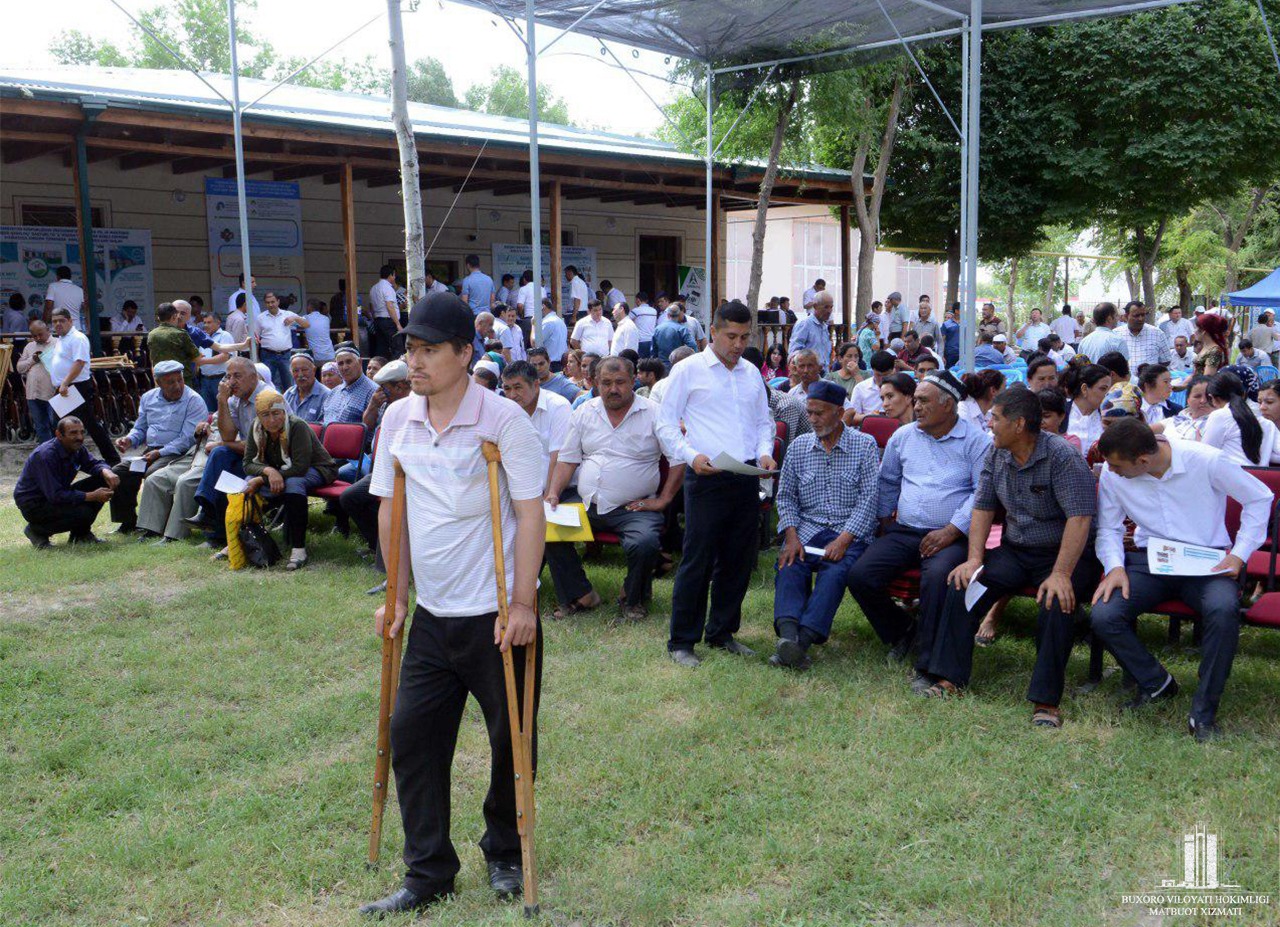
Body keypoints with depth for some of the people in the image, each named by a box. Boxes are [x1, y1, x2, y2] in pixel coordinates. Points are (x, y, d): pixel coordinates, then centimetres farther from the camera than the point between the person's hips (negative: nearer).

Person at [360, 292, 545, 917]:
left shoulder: (503, 419, -12)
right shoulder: (398, 419, 4)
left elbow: (530, 514, -12)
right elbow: (391, 509, 12)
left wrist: (522, 605, -14)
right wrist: (396, 595, 11)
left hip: (498, 614, -5)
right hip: (432, 614, 5)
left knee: (511, 742, 8)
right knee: (412, 736, 4)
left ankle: (505, 855, 31)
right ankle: (428, 874, 18)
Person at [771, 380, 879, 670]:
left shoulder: (865, 445, 4)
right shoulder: (799, 446, 14)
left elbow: (869, 498, -5)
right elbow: (785, 496, 12)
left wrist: (843, 540, -16)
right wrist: (791, 535, -6)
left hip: (851, 533, -3)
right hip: (807, 529, 3)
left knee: (835, 572, -32)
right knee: (789, 566, -28)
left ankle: (804, 639, -46)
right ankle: (788, 633, -47)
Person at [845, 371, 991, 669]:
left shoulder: (977, 441, 0)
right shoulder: (903, 436, 15)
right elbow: (888, 481, 27)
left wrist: (951, 531, -16)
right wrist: (885, 519, 15)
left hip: (951, 536, -5)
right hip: (903, 531, 5)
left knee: (938, 576, -36)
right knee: (860, 576, -17)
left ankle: (928, 664, -23)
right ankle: (902, 630, 11)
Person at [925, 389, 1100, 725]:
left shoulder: (1062, 455, -18)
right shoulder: (997, 454, 3)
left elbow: (1080, 518, -25)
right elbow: (983, 508, 7)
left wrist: (1061, 574, -33)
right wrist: (974, 559, -6)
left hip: (1065, 553, -6)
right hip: (1015, 550, 6)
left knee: (1057, 603, -33)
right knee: (964, 584, -15)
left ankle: (1046, 700, -23)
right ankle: (949, 677, -11)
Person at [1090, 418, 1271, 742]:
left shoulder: (1207, 461, -13)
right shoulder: (1112, 475, -5)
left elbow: (1260, 497, 1)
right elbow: (1108, 528, 9)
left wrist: (1240, 554, -7)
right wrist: (1115, 566, -11)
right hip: (1148, 559, 3)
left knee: (1223, 609, -36)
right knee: (1103, 615, -24)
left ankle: (1204, 713, -19)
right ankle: (1157, 684, 4)